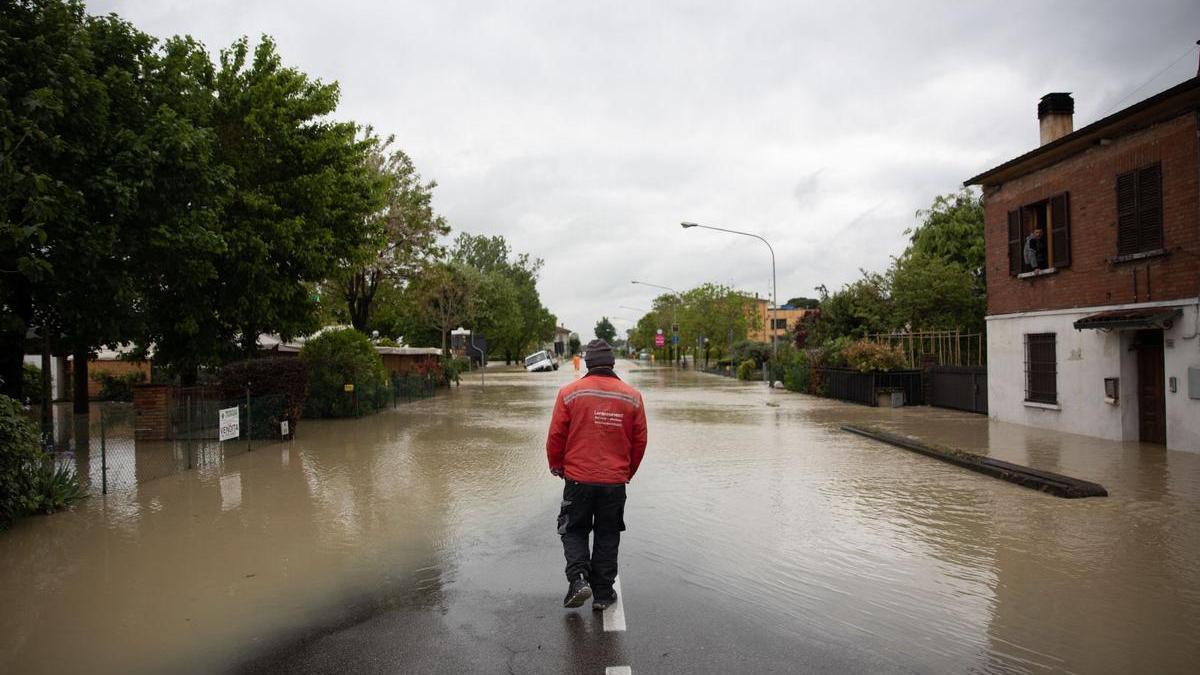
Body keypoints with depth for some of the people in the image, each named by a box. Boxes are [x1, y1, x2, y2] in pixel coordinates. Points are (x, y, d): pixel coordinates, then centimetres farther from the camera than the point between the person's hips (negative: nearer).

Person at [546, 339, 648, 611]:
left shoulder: (569, 393, -7)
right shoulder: (632, 397, -1)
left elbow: (555, 437, -4)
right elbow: (640, 441, 5)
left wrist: (557, 466, 13)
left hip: (578, 479, -1)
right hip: (615, 481, 2)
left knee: (573, 530, 16)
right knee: (607, 536, 15)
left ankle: (578, 579, -1)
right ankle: (602, 594, 21)